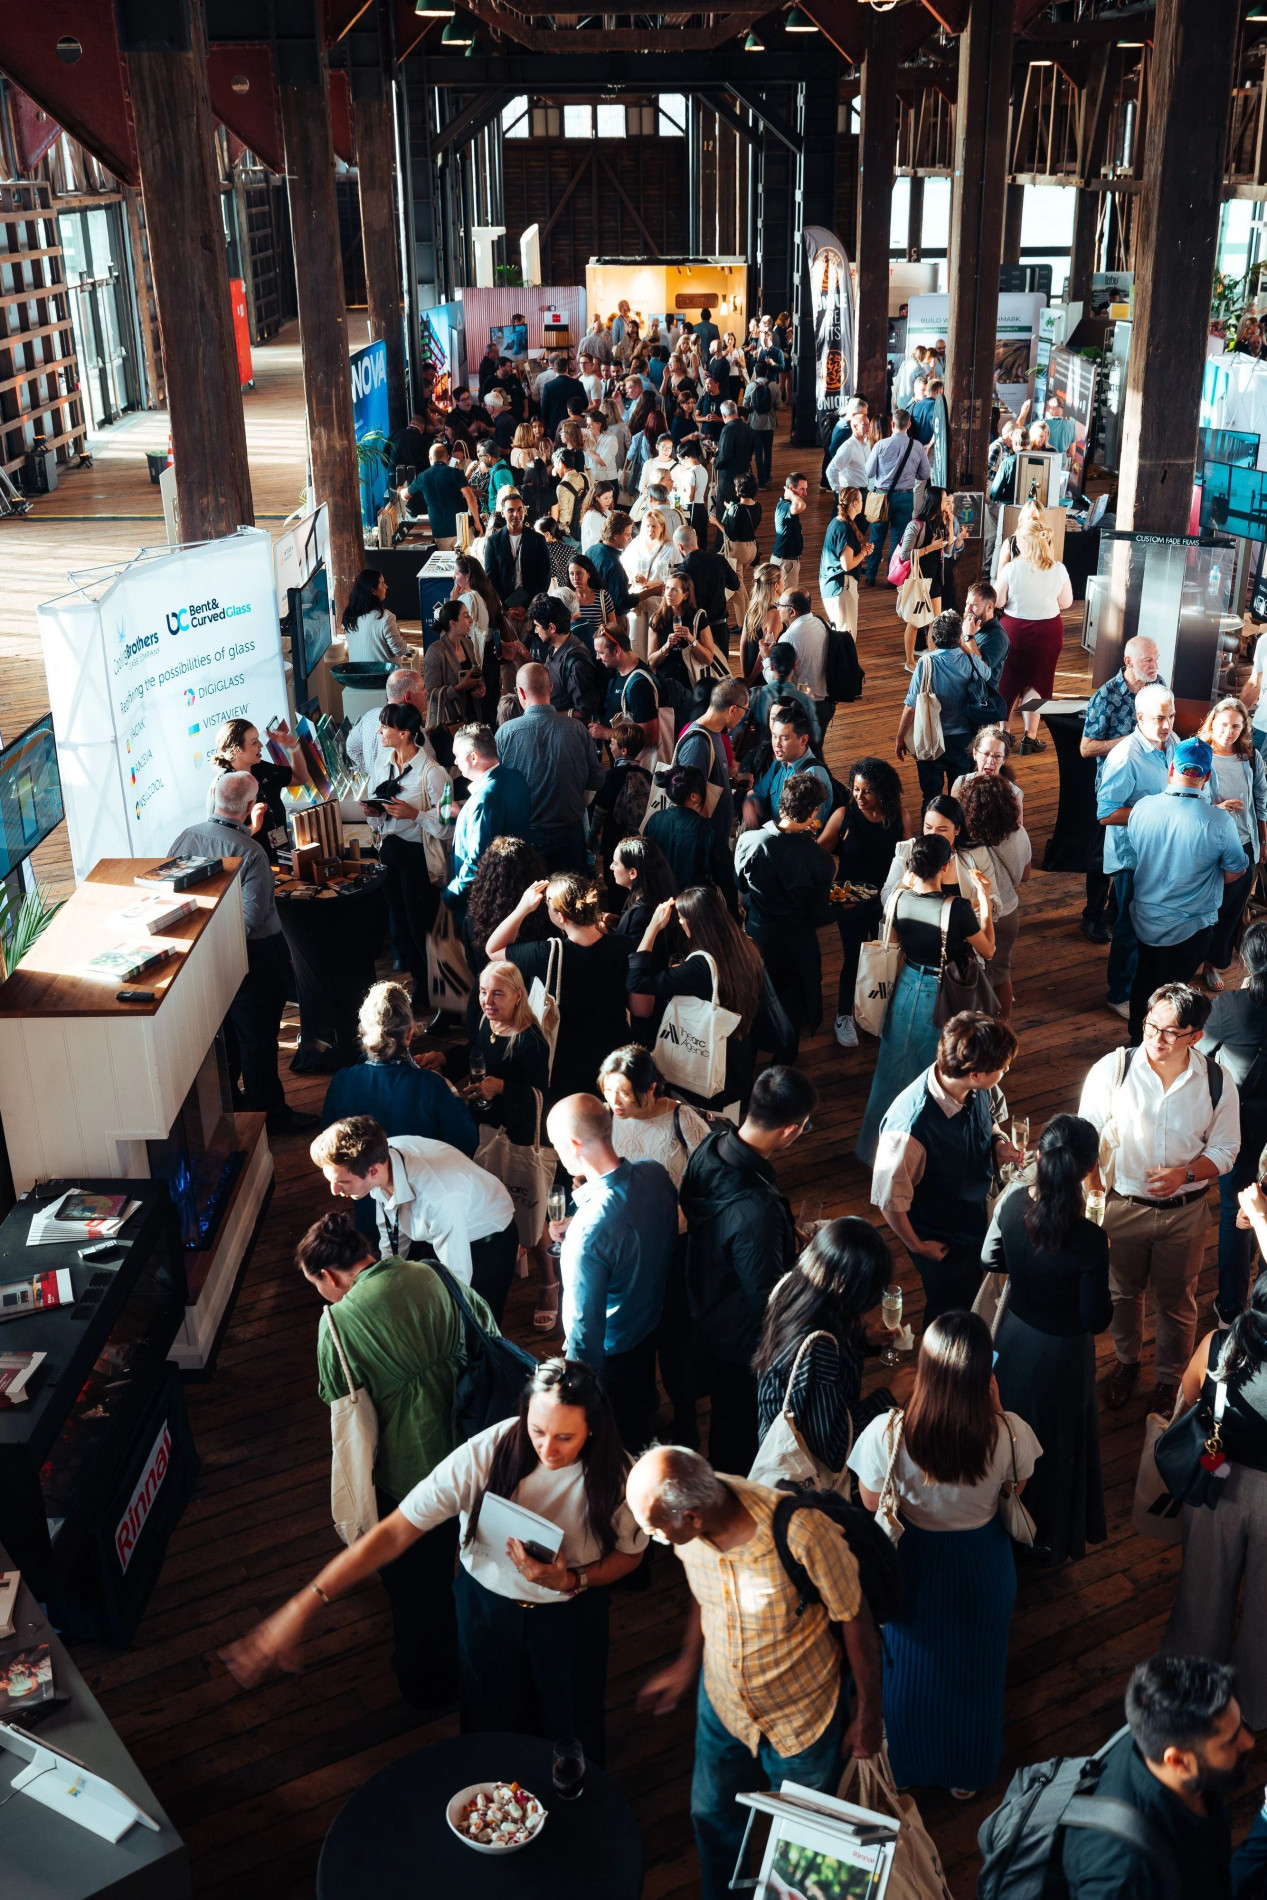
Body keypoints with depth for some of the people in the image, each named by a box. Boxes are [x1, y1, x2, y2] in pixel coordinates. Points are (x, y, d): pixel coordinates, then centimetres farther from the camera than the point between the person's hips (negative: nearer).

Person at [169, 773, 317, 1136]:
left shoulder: (184, 837, -5)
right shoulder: (250, 852, -24)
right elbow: (252, 919, -27)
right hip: (249, 956, -6)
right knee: (257, 1039, 6)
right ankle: (270, 1113, 18)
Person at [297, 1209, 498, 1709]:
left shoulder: (338, 1322, -20)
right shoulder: (431, 1277, -7)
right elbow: (489, 1336, 2)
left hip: (406, 1473, -5)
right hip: (468, 1449, 5)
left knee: (413, 1581, 21)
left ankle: (426, 1682, 42)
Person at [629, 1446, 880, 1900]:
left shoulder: (804, 1534, -38)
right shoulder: (691, 1525, -22)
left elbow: (855, 1620, -20)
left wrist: (868, 1715, -8)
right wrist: (687, 1663, 13)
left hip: (803, 1715, -4)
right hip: (722, 1704, 5)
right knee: (711, 1814, 25)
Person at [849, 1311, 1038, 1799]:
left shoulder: (887, 1434, -34)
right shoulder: (1009, 1433, -31)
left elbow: (871, 1503, -14)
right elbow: (1016, 1487, -8)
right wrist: (995, 1409, -7)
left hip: (914, 1565, 0)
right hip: (982, 1566, 1)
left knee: (910, 1667, 28)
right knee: (975, 1669, 28)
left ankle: (903, 1769, 53)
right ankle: (968, 1775, 52)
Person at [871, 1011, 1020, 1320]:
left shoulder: (977, 1089, -21)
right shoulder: (911, 1126, -42)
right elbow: (890, 1197, -28)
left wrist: (999, 1142, -16)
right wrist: (917, 1246, -13)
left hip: (980, 1218, 6)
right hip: (943, 1242, -6)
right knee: (951, 1309, 22)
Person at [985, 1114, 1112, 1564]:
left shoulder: (1012, 1200, -21)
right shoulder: (1089, 1240, -35)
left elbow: (990, 1260, -3)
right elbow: (1097, 1321, -23)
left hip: (1014, 1335, 5)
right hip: (1060, 1352, -4)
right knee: (1056, 1441, 22)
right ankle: (1051, 1539, 47)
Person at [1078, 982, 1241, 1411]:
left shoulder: (1217, 1082, -15)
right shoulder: (1112, 1070, -18)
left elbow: (1224, 1150, -5)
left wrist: (1184, 1174, -22)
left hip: (1184, 1211, 0)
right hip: (1124, 1205, 0)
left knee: (1176, 1302, 19)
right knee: (1122, 1293, 22)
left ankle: (1170, 1379, 46)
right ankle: (1126, 1362, 52)